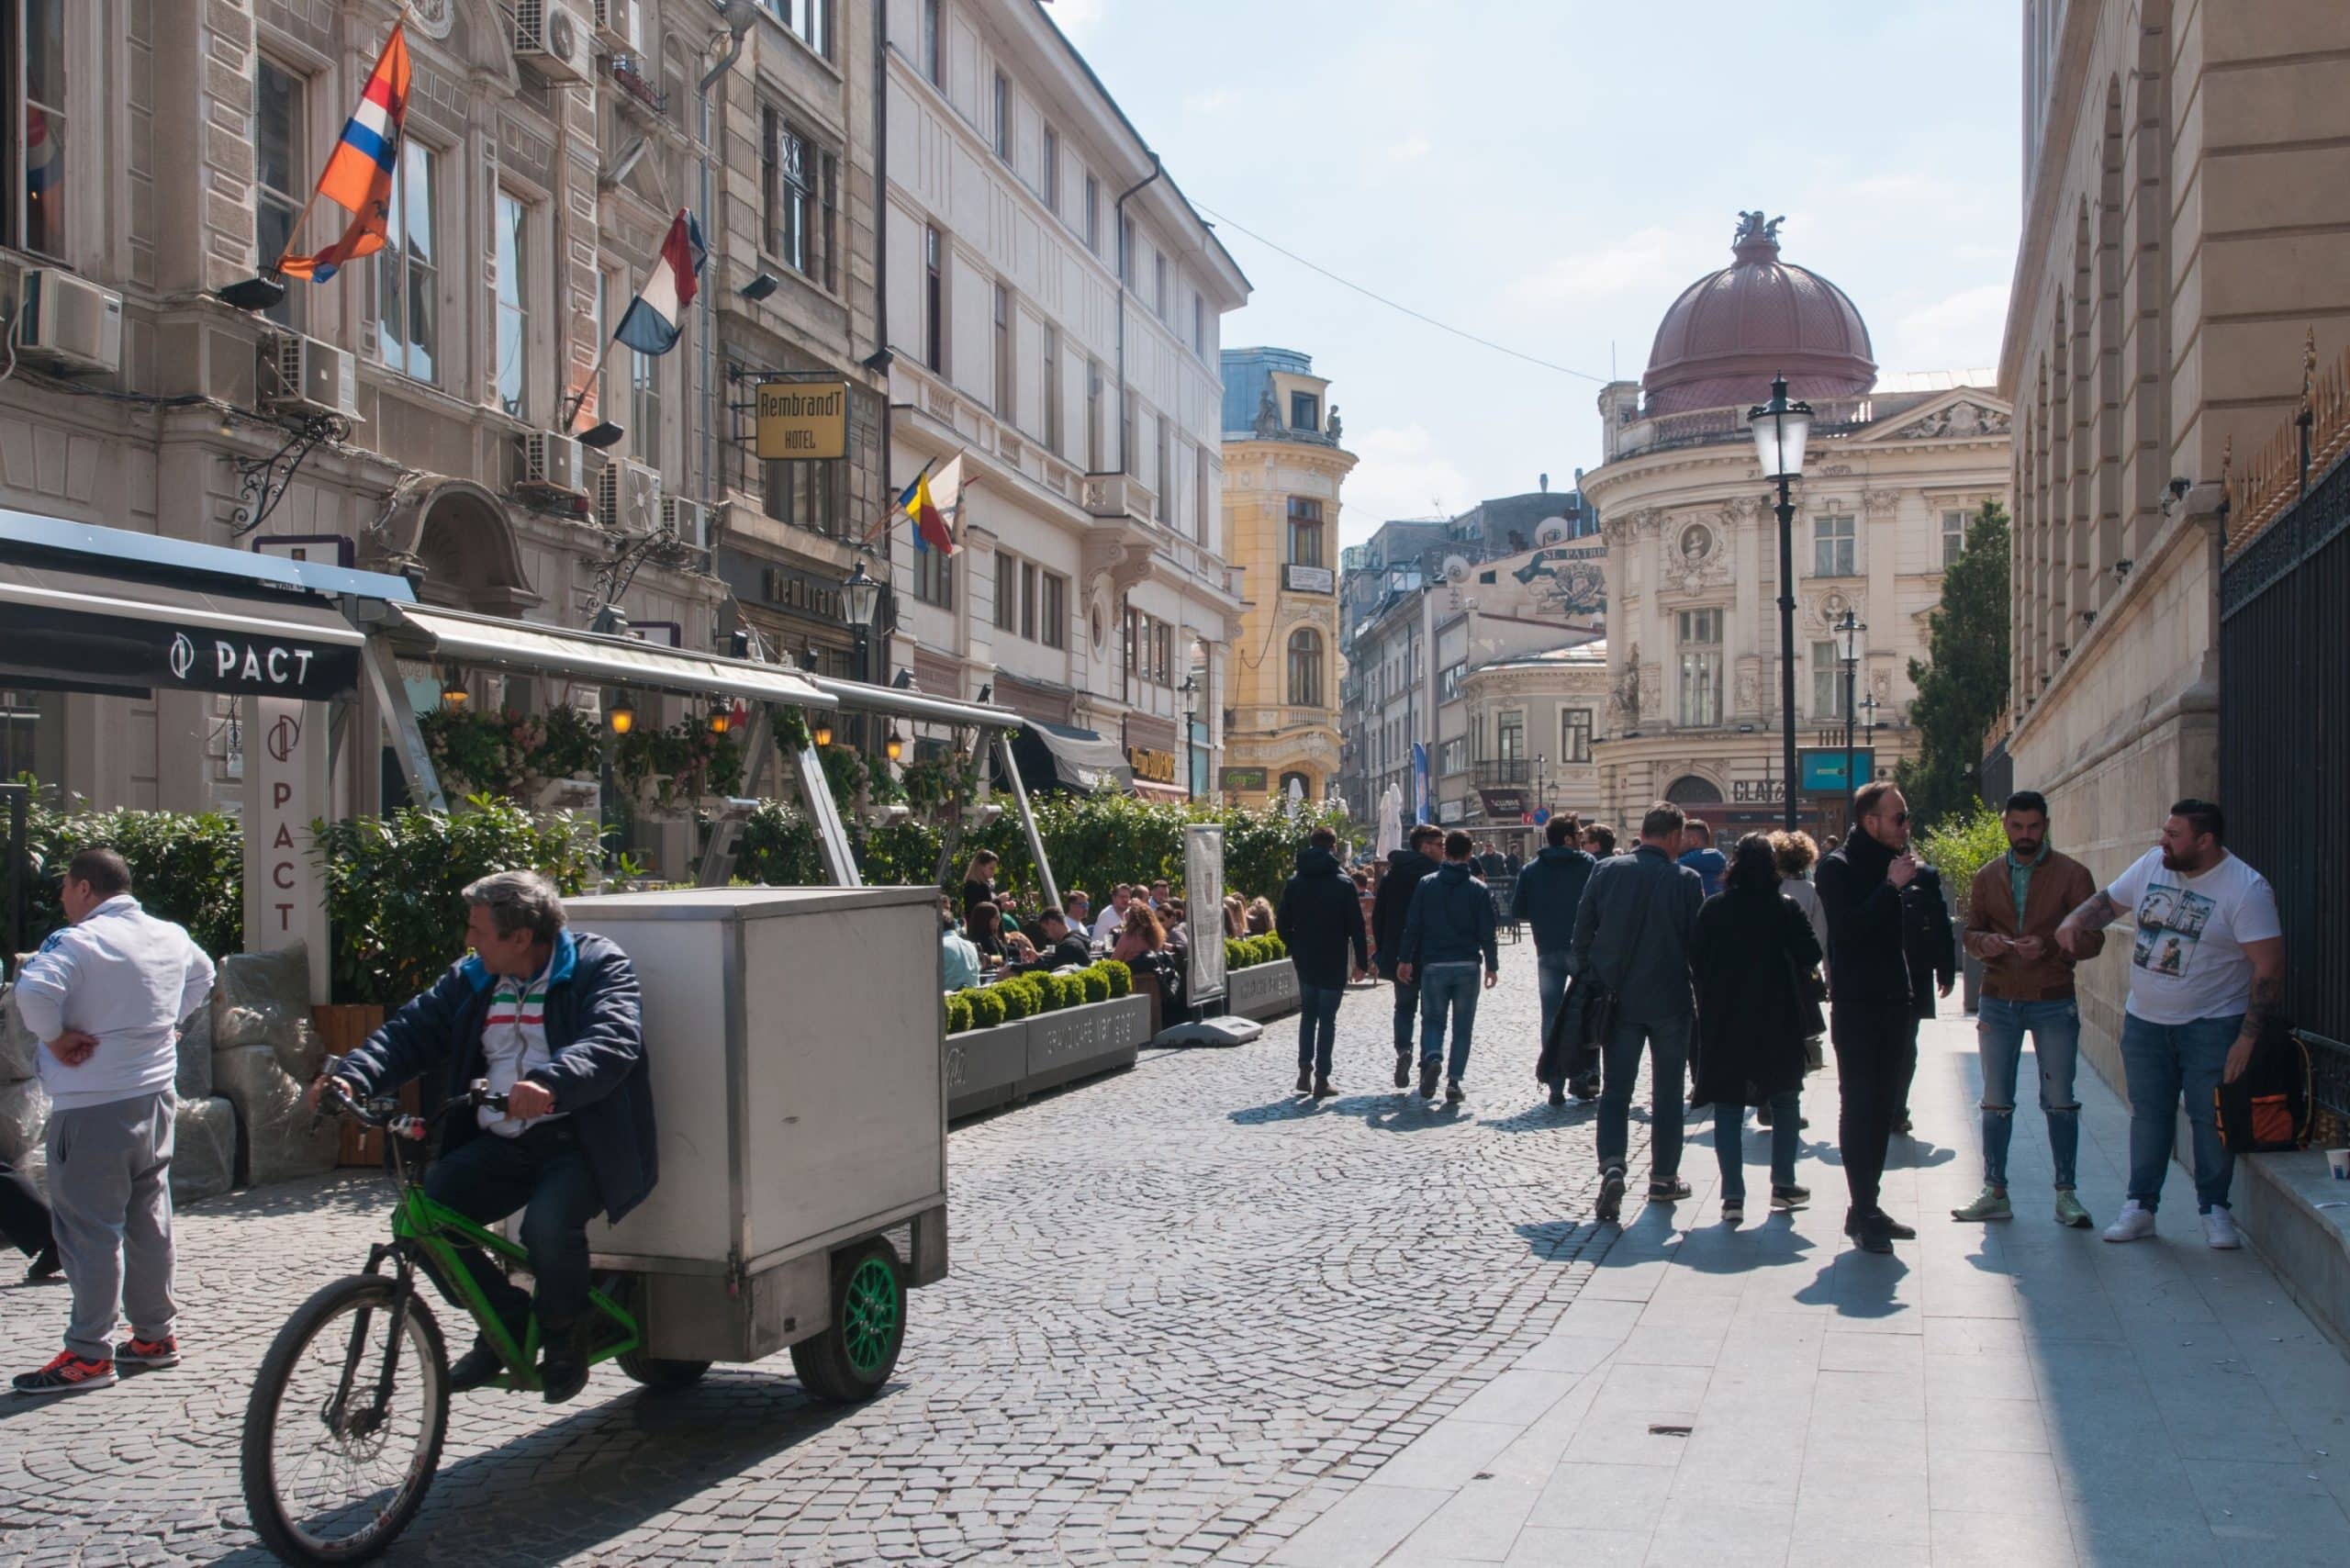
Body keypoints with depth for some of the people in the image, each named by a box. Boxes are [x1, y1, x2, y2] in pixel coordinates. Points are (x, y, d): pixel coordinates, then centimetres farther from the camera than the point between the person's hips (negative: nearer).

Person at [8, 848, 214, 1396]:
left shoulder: (78, 941, -16)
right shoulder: (173, 937, 8)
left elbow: (33, 992, -32)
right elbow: (202, 976, 28)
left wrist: (56, 1037, -16)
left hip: (93, 1109, -8)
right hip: (156, 1097, 8)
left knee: (89, 1230, -2)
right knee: (149, 1222, 15)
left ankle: (88, 1354, 2)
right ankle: (156, 1334, 23)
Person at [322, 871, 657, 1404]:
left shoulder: (598, 967, -7)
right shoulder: (472, 980, 14)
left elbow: (612, 1041, -24)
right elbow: (412, 1030, 9)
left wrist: (551, 1082, -43)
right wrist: (354, 1076, -12)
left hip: (578, 1143, -6)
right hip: (500, 1144, 6)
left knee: (548, 1223, -32)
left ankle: (565, 1333, -1)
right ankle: (507, 1320, 8)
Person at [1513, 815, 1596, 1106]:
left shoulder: (1531, 870, 3)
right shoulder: (1587, 865, -3)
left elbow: (1517, 912, 5)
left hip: (1548, 951, 2)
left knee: (1551, 1018, 6)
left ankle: (1556, 1087, 2)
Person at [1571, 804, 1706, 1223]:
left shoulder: (1606, 871, -2)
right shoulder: (1686, 880, -8)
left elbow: (1582, 932, 1)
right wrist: (1700, 997, 9)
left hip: (1617, 1000, 1)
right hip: (1670, 1001, -1)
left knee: (1615, 1089, 4)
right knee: (1667, 1092, 12)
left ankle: (1612, 1167, -17)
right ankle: (1663, 1177, 18)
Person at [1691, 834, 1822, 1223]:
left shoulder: (1714, 908, -5)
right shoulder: (1786, 909, -10)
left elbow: (1695, 957, -3)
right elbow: (1810, 956, -8)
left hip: (1723, 1021, 1)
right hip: (1777, 1020, -1)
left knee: (1728, 1107, 5)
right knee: (1785, 1101, 17)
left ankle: (1732, 1196, -1)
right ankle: (1783, 1185, 19)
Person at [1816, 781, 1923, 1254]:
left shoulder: (1893, 862, 13)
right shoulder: (1838, 868, -9)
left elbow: (1908, 929, 17)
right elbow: (1848, 928, -23)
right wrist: (1892, 886, -21)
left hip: (1894, 1006, 8)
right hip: (1858, 1009, -8)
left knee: (1881, 1109, 12)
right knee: (1860, 1109, -5)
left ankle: (1867, 1210, 20)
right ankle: (1864, 1213, 0)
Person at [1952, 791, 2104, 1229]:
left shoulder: (2071, 874, 0)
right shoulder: (1987, 877, 10)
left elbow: (2093, 938, -5)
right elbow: (1970, 933, 10)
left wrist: (2049, 946, -23)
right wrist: (1986, 942, -14)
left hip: (2053, 1002, -3)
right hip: (1998, 1000, 3)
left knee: (2059, 1101, 1)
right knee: (1996, 1101, 6)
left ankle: (2066, 1194, 10)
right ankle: (1995, 1192, 13)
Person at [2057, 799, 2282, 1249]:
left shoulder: (2246, 889, -15)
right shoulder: (2152, 864, 1)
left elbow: (2269, 967, -17)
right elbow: (2109, 900, 18)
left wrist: (2248, 1038, -20)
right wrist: (2075, 920, -5)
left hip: (2212, 1025, -5)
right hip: (2145, 1021, 5)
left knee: (2211, 1118, 1)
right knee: (2149, 1115, 10)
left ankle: (2215, 1210, 16)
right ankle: (2140, 1207, 17)